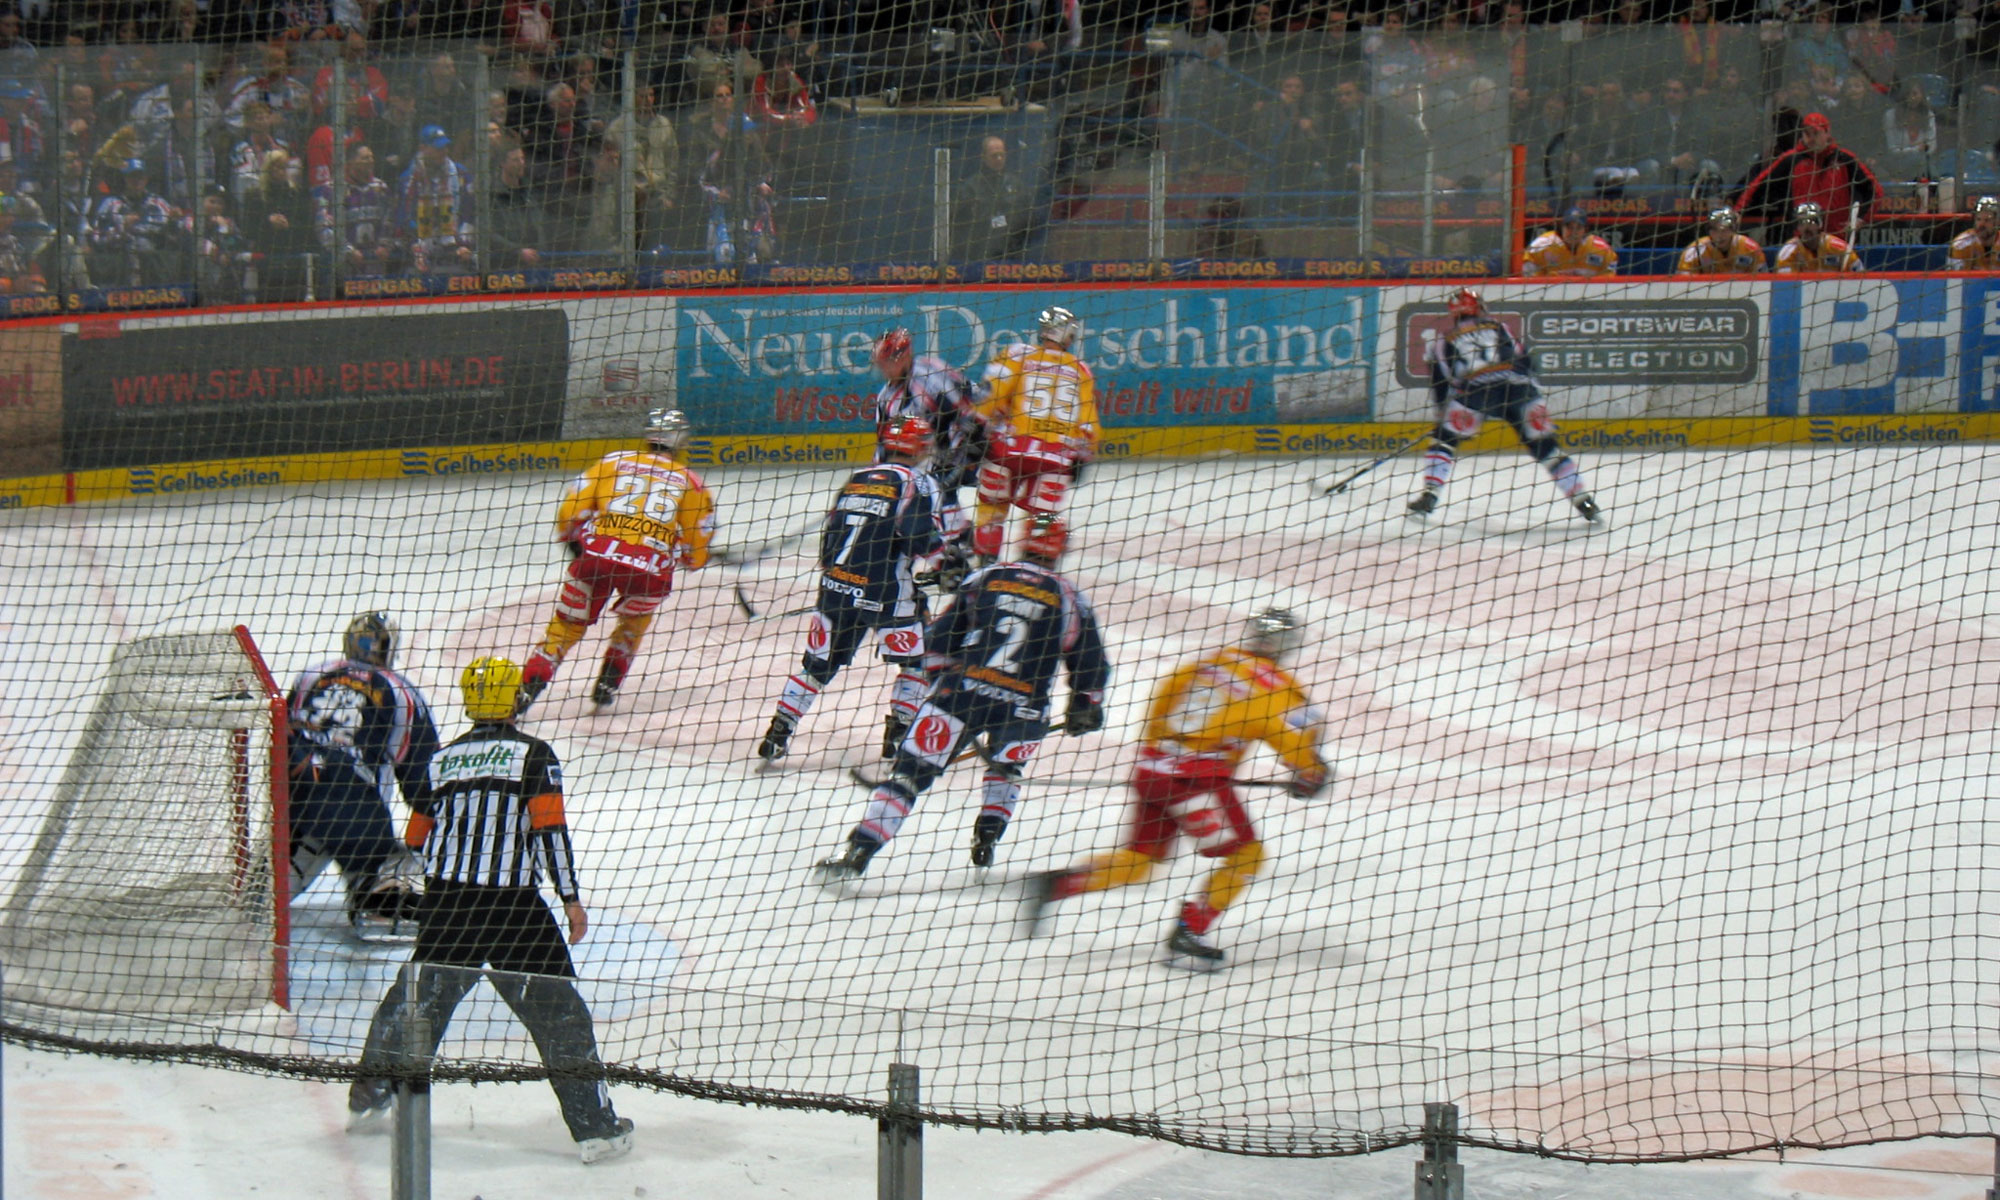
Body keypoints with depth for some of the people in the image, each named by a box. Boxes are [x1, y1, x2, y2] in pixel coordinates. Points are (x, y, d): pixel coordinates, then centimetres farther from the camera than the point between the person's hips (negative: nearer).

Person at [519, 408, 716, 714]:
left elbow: (572, 508, 12)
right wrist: (695, 559, 42)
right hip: (651, 568, 0)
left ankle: (527, 689, 2)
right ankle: (607, 687, 21)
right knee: (633, 622, 31)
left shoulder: (613, 462, 19)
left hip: (598, 554, 0)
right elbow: (696, 551, 19)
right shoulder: (690, 482, 18)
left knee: (567, 626, 16)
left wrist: (573, 541, 31)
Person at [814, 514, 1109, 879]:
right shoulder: (1069, 598, 12)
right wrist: (1085, 710, 33)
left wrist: (943, 681, 27)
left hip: (962, 691, 0)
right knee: (1005, 767, 32)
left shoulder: (986, 577, 13)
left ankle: (858, 852, -11)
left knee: (909, 771, 1)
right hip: (1023, 708, 0)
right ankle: (987, 839, 17)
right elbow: (1091, 665, 16)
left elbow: (939, 639, 14)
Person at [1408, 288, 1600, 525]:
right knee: (1545, 445, 11)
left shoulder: (1444, 341, 24)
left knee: (1445, 438, 15)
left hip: (1476, 391, -2)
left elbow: (1440, 383, 20)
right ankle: (1583, 502, 7)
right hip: (1518, 387, 2)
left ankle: (1429, 497, 1)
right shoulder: (1500, 329, 28)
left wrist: (1445, 413, 31)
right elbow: (1524, 362, 24)